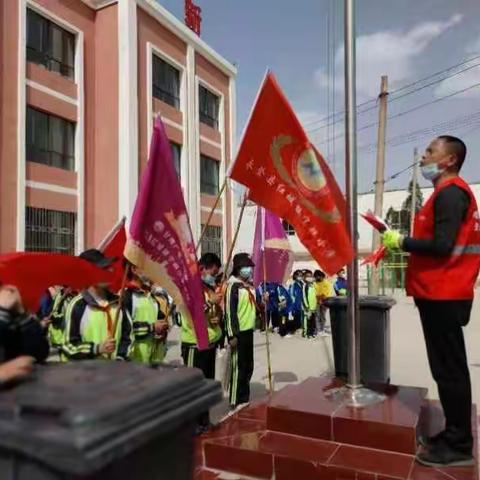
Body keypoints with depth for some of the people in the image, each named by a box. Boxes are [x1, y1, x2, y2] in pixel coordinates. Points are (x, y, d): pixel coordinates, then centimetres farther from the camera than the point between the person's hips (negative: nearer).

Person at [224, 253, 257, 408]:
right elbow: (230, 311, -18)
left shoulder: (248, 286, 13)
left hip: (248, 331, 9)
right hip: (239, 333, -9)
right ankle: (235, 401, 10)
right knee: (238, 368, -1)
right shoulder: (233, 286, -13)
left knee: (248, 367, 16)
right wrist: (232, 335, -21)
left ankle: (244, 398, 29)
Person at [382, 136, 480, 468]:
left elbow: (441, 245, -23)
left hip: (443, 296, -10)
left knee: (449, 370, -3)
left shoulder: (449, 193, -14)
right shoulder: (451, 192, 19)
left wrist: (401, 242, -12)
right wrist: (406, 244, 9)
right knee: (449, 368, 14)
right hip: (442, 293, 10)